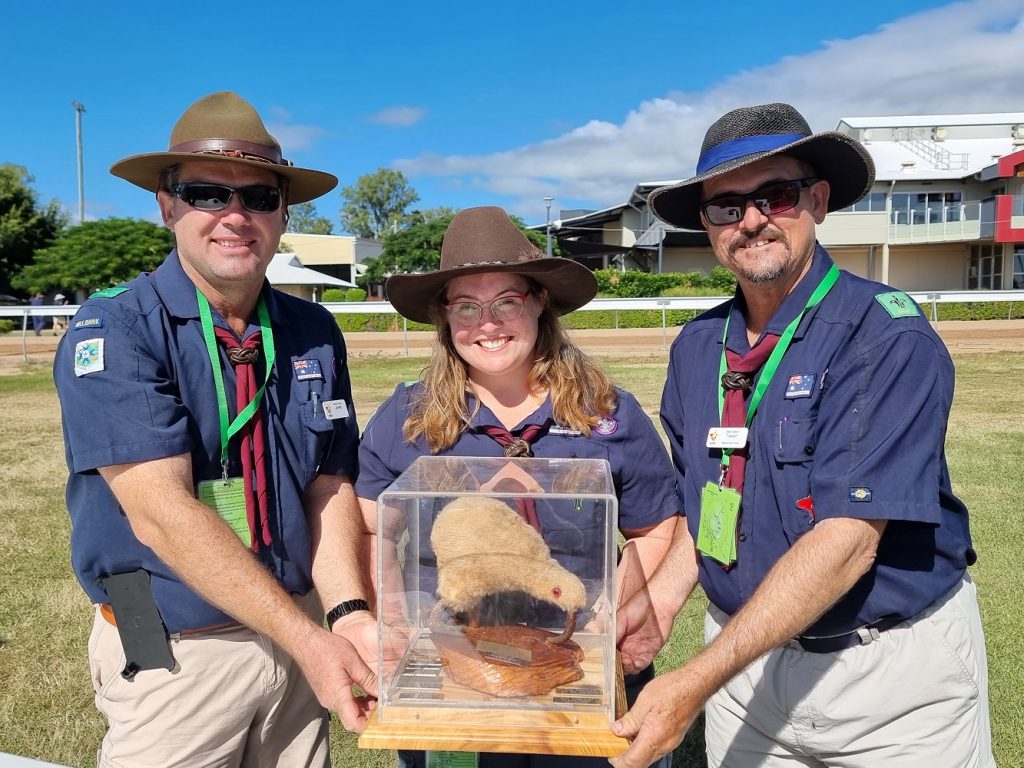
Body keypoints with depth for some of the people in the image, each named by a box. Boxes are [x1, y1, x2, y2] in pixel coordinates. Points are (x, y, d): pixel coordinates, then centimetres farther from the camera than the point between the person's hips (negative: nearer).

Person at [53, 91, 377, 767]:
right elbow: (162, 513, -22)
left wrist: (348, 613, -19)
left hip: (298, 631, 5)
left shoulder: (314, 332, -1)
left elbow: (330, 488, -3)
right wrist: (307, 637, -25)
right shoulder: (112, 331, -15)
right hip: (174, 657, -4)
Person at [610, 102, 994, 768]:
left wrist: (695, 682, -27)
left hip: (897, 669, -4)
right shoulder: (695, 348, -2)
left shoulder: (891, 338, -19)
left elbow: (849, 540, -26)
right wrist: (657, 601, -11)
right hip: (747, 654, 5)